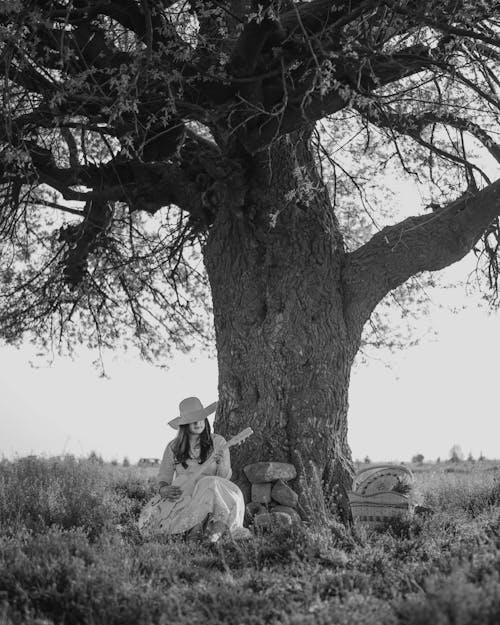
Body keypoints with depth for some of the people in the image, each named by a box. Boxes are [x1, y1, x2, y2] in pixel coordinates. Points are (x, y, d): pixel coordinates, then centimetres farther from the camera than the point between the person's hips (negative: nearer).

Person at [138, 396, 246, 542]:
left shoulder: (217, 443, 2)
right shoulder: (173, 447, 6)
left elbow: (224, 478, 0)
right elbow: (163, 477, 11)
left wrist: (222, 462, -22)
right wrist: (163, 489, -13)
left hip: (210, 494, -2)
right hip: (182, 497, 3)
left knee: (210, 484, -39)